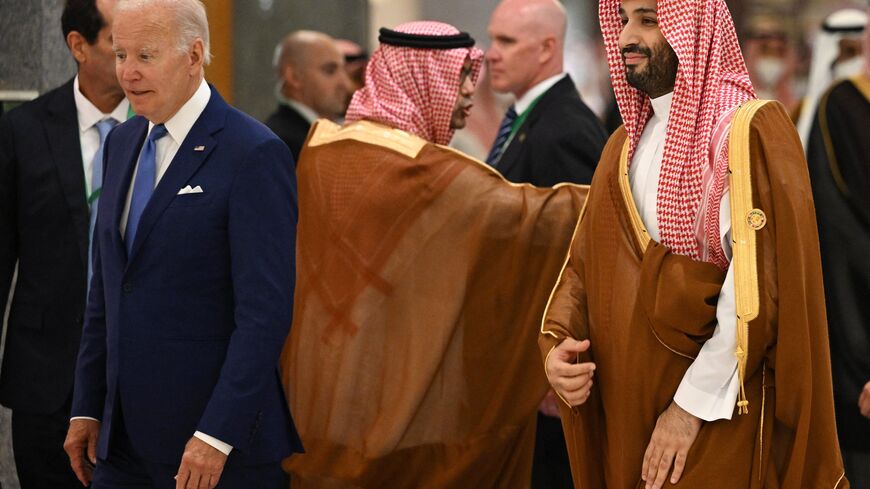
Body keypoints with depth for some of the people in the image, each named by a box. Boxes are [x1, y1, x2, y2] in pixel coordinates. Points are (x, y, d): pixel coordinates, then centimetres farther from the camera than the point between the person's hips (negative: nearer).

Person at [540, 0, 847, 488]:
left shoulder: (753, 132, -12)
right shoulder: (627, 143, 13)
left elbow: (758, 287, -19)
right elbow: (585, 263, 12)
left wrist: (693, 403, -19)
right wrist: (557, 345, -7)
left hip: (717, 420, -7)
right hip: (627, 412, 7)